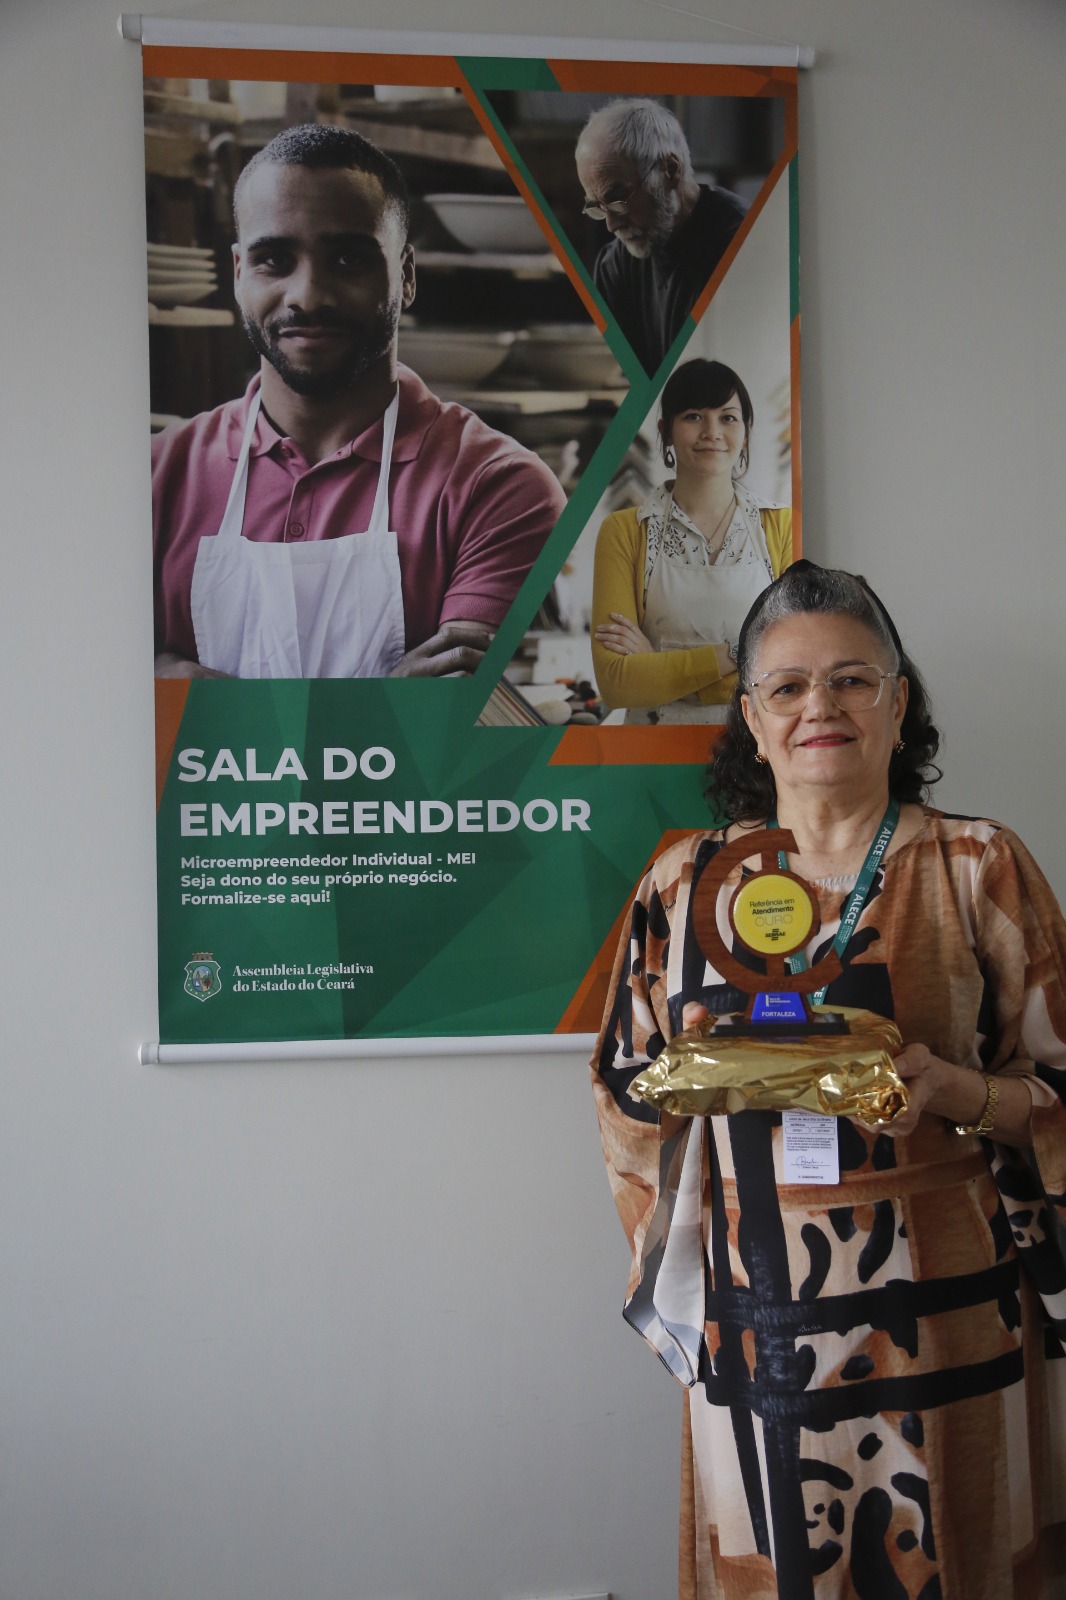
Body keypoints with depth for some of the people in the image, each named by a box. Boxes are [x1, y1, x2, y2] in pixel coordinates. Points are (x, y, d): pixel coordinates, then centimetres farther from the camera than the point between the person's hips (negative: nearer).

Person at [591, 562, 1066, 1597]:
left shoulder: (978, 868, -1)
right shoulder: (689, 881, 6)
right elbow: (625, 1092, 12)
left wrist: (949, 1089, -19)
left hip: (938, 1317, -1)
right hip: (755, 1326, 2)